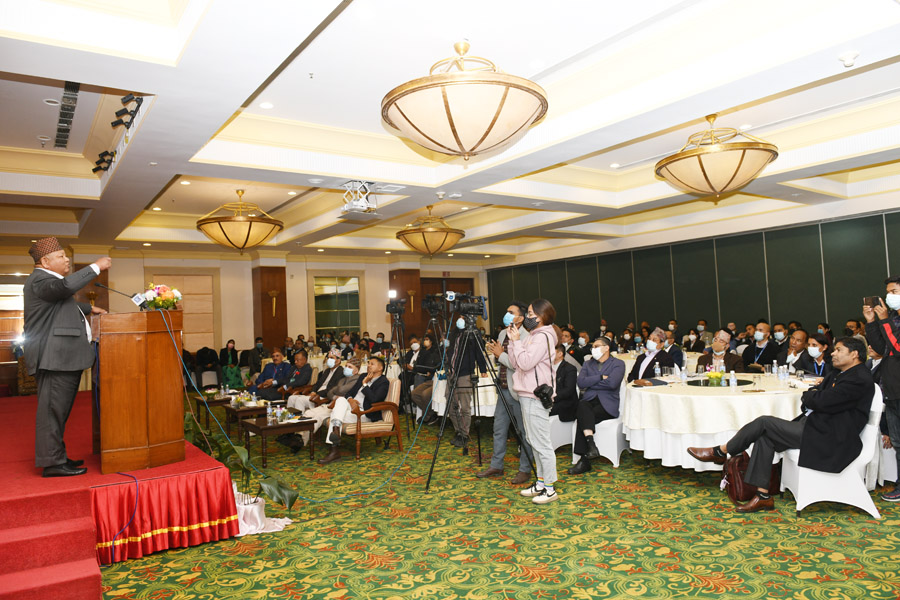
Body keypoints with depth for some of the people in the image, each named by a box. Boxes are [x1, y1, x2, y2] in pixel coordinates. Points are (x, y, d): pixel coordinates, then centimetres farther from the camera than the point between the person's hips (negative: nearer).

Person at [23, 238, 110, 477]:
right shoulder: (39, 281, -12)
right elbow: (67, 286, -32)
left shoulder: (47, 280, 22)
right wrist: (96, 267, -25)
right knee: (53, 409, -6)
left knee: (58, 409, 15)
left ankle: (56, 456, 23)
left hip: (63, 357, 11)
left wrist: (89, 309, 35)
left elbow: (65, 304, 41)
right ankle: (52, 462, -2)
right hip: (54, 357, -11)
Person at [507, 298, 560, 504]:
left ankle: (550, 489, 3)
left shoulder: (543, 336, -13)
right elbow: (515, 363, 14)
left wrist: (517, 341, -12)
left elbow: (525, 363, -21)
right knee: (534, 441, 15)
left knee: (542, 443, -5)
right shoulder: (532, 336, 17)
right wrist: (513, 341, 5)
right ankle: (540, 483, 25)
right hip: (528, 394, 10)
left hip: (536, 396, -10)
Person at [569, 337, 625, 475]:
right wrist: (601, 377, -5)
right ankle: (591, 445, -43)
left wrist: (590, 383, -3)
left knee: (583, 418, -29)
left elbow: (612, 383, -12)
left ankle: (584, 461, -24)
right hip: (589, 400, 3)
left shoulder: (618, 364, 8)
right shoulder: (588, 364, 21)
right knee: (582, 406, -34)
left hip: (607, 403, -3)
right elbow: (581, 383, 2)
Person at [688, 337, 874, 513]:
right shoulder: (839, 373, 20)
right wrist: (812, 395, -3)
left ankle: (720, 452, 4)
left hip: (825, 438, -10)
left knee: (764, 422, -13)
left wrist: (809, 396, 0)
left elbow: (822, 402, -22)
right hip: (814, 425, 10)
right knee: (764, 437, -4)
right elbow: (810, 395, 19)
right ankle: (763, 496, -1)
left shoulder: (860, 379, -14)